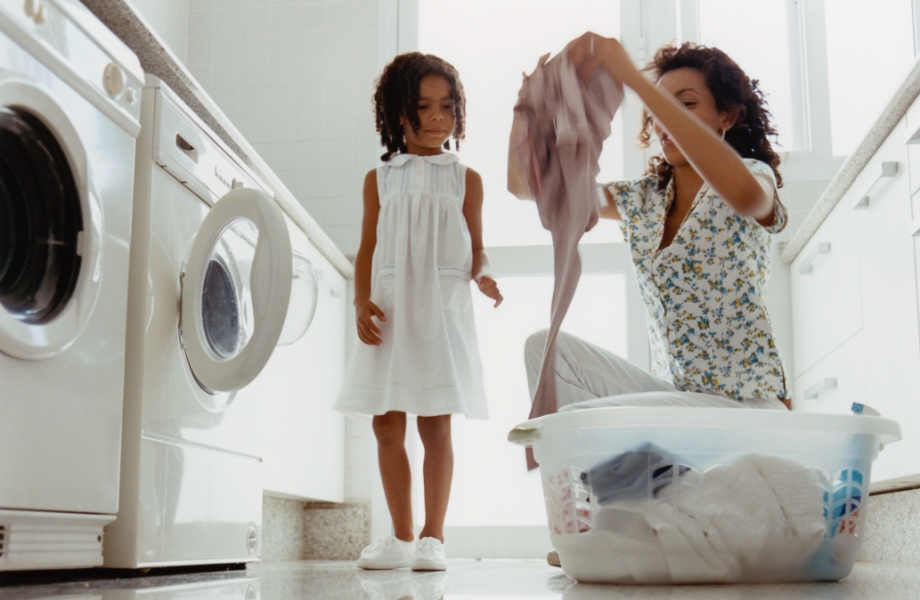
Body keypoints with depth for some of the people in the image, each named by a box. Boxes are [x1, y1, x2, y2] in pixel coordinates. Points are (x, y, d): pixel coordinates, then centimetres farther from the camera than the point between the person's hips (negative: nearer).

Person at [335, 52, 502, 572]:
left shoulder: (465, 179, 6)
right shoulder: (380, 180, 9)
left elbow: (475, 246, 7)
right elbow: (368, 249, 8)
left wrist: (483, 275, -15)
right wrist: (362, 301, -6)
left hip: (442, 314, -2)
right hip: (391, 315, 2)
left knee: (437, 427, -1)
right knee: (388, 427, 4)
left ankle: (433, 536, 8)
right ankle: (402, 537, 15)